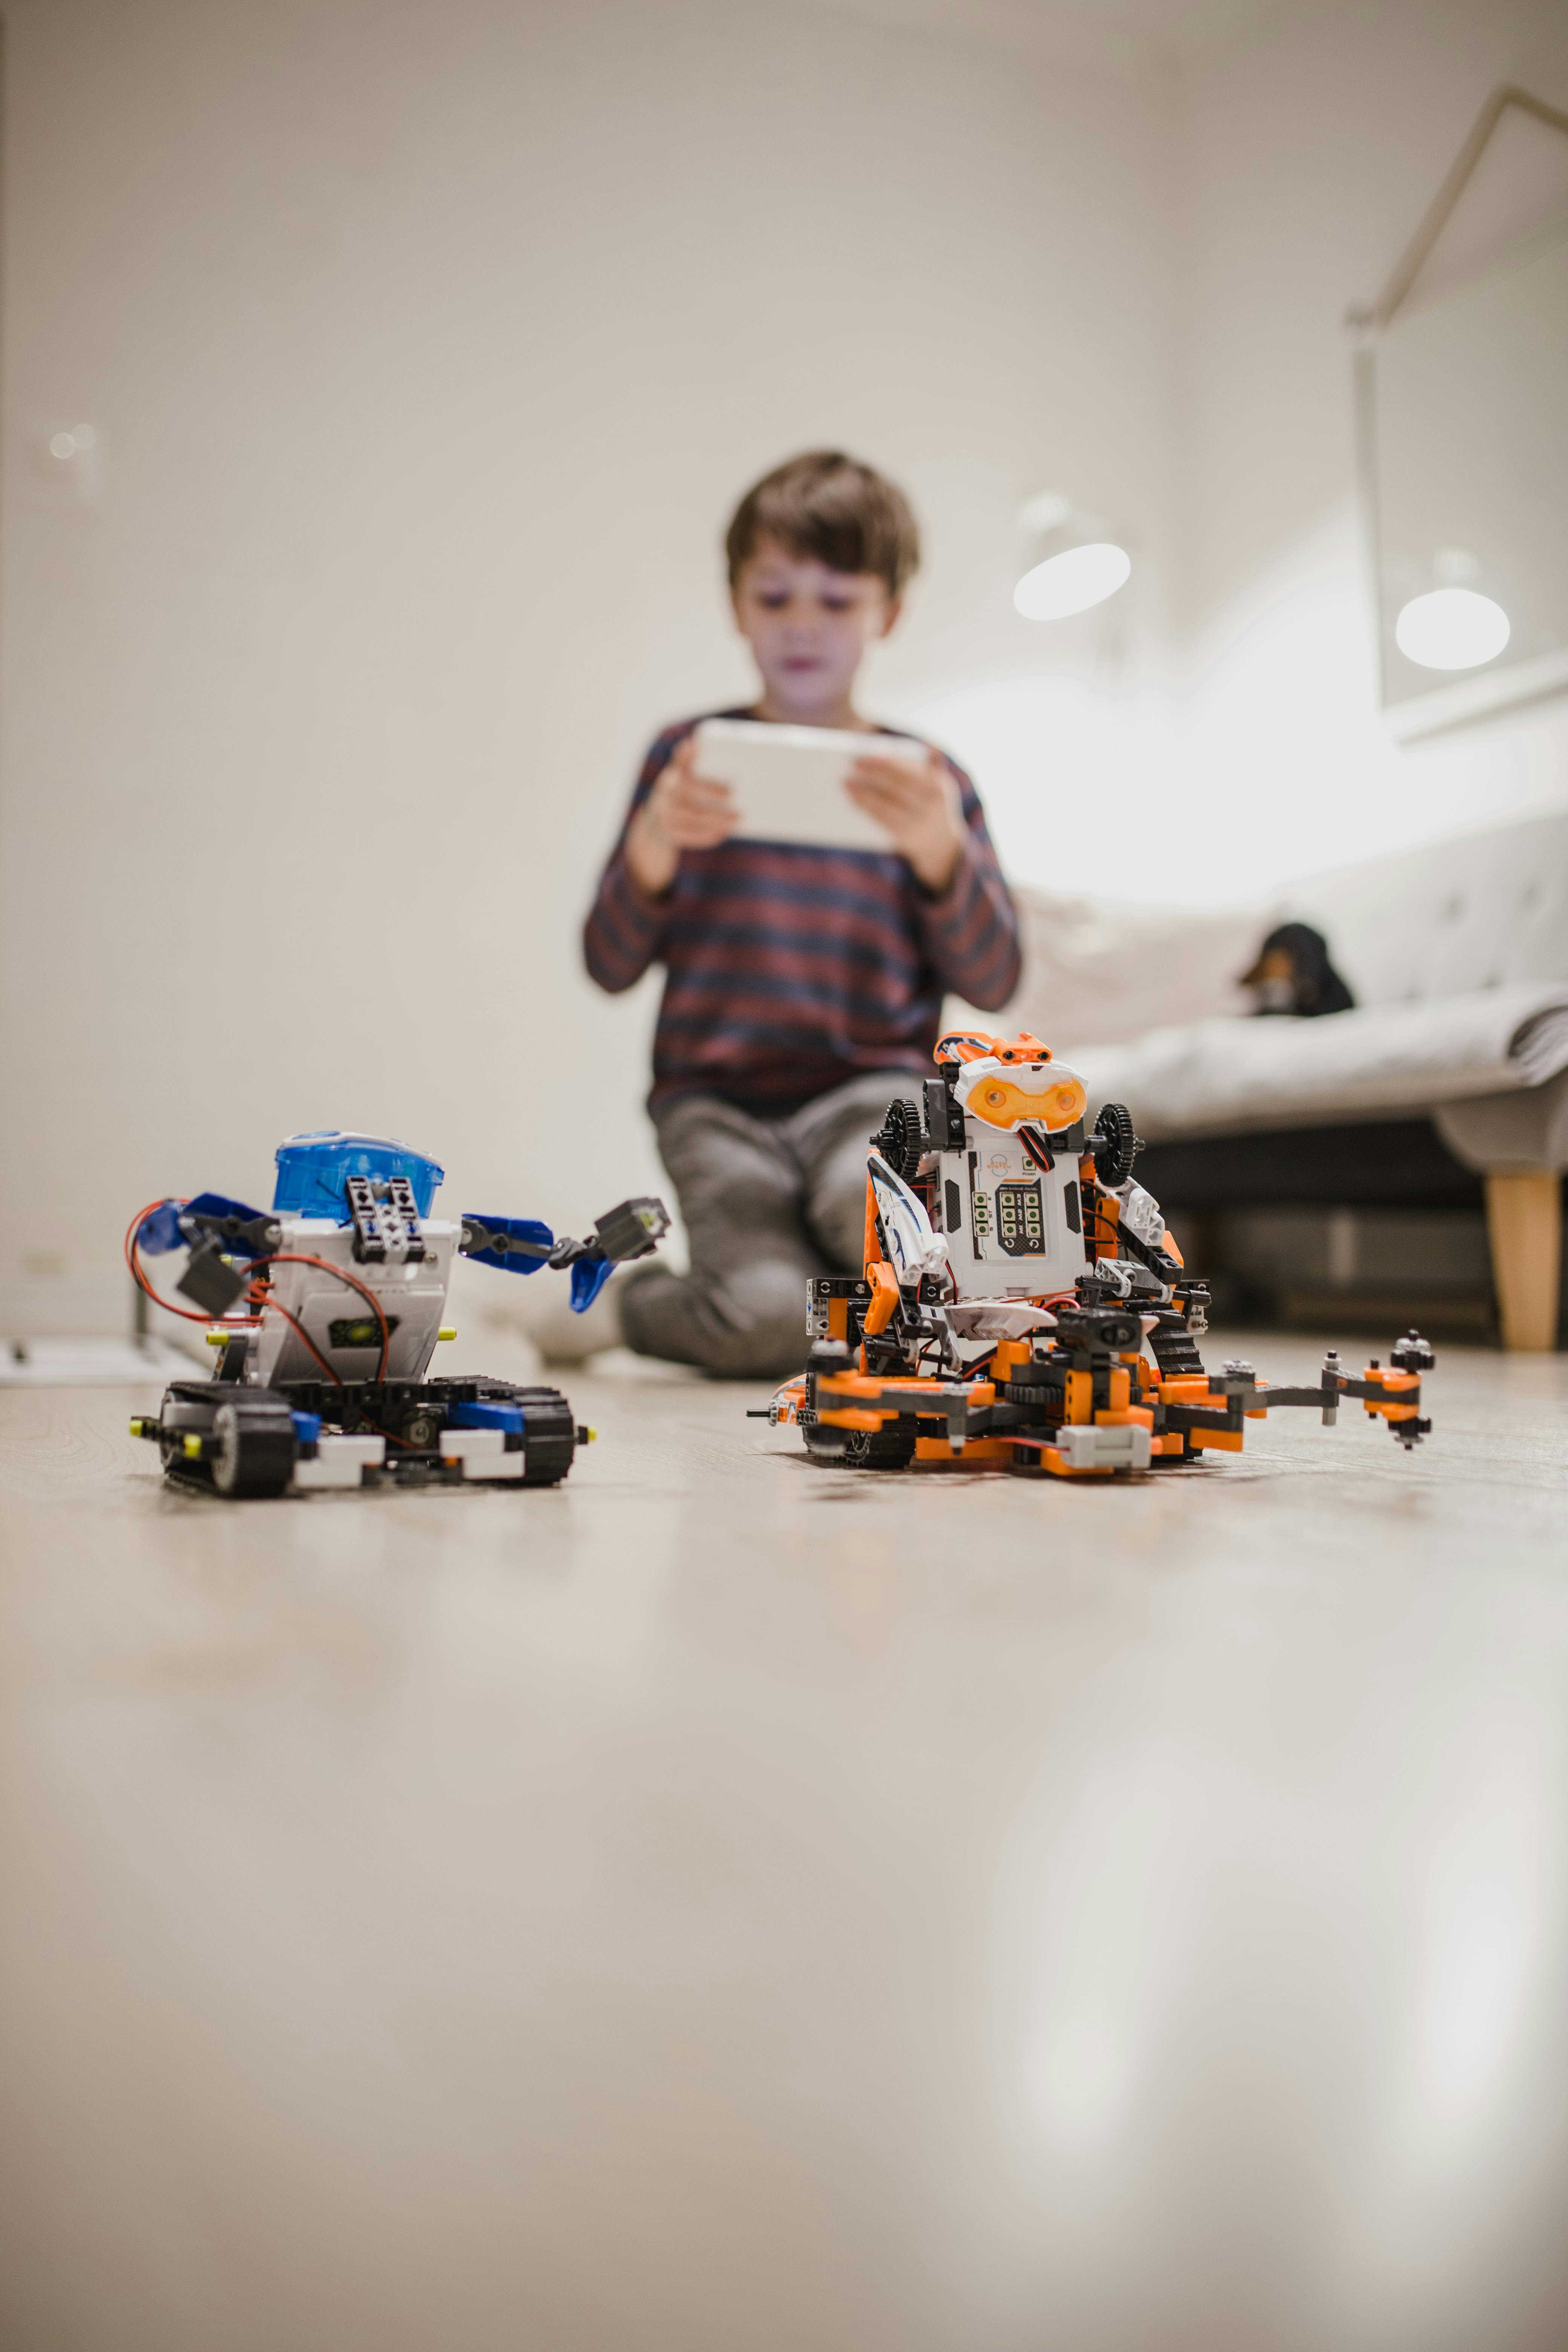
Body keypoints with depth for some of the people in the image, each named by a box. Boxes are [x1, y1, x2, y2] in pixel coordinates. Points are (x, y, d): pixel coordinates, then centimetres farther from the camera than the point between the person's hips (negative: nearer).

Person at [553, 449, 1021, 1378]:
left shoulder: (926, 781, 10)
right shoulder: (690, 755, 8)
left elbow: (992, 982, -1)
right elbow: (612, 966, 3)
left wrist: (939, 852, -18)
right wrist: (652, 853, -16)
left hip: (870, 1087, 1)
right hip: (718, 1099, -1)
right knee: (768, 1321, -23)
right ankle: (638, 1301, 11)